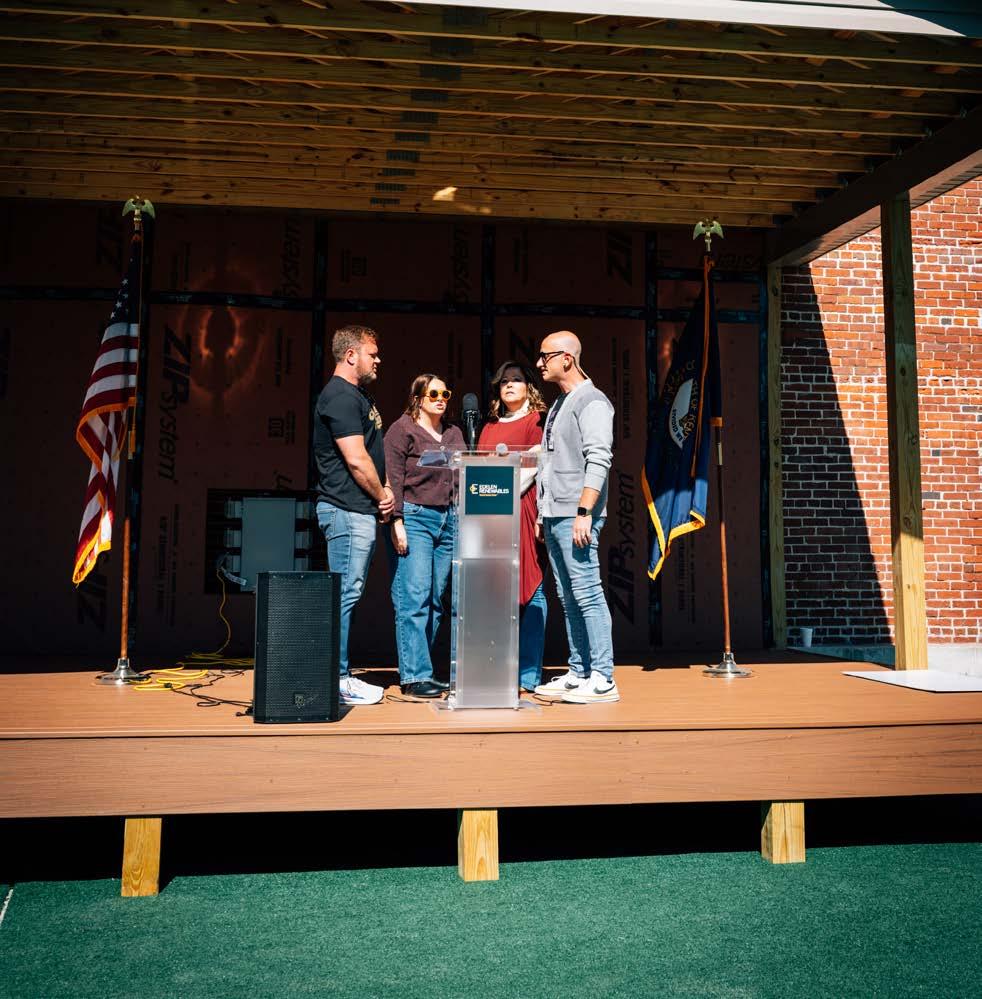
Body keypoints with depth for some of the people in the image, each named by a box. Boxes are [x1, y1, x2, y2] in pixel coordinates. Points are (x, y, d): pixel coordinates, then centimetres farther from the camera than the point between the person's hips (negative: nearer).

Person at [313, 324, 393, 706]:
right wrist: (382, 498, -6)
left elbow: (373, 455, 24)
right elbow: (356, 459, -18)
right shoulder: (340, 396, -12)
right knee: (345, 594, -7)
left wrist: (385, 490, 7)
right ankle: (338, 681, -2)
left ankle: (340, 675, 19)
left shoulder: (358, 396, 20)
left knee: (348, 594, 12)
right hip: (348, 510, -10)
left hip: (361, 510, 10)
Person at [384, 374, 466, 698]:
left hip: (448, 519, 7)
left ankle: (417, 670, 13)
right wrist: (397, 522, -15)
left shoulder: (454, 434, 19)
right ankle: (415, 676, -8)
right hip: (414, 517, -6)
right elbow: (394, 478, -7)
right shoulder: (402, 429, 0)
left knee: (435, 600, 5)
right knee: (414, 597, -10)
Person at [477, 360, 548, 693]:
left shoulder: (536, 421, 5)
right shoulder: (489, 427, 23)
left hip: (522, 512, -6)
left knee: (528, 590, -5)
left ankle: (528, 674, -2)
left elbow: (532, 468, -6)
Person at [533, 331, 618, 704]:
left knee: (587, 595, -8)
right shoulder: (559, 404, 21)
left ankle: (602, 679, -4)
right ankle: (578, 674, 17)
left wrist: (584, 512, -22)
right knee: (569, 599, 11)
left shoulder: (592, 401, -7)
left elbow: (598, 460, -17)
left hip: (576, 517, -9)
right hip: (553, 516, 9)